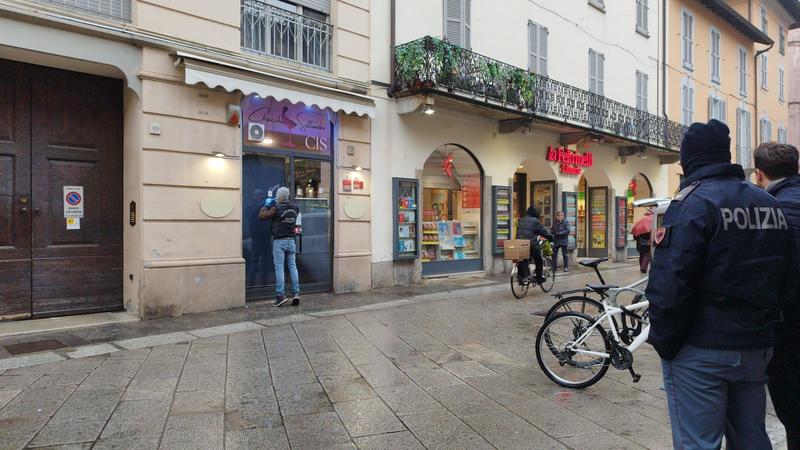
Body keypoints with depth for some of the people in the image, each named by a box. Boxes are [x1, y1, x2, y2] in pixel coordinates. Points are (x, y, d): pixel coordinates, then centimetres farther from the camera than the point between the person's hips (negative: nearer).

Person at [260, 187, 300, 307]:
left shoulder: (276, 208, -11)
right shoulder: (294, 207, 5)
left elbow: (262, 216, -4)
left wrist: (266, 205, 14)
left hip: (279, 241, -5)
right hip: (291, 240, 5)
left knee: (279, 268, -3)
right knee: (292, 267, 7)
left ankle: (281, 295, -6)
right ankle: (296, 293, 4)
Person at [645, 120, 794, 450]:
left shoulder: (693, 203, -16)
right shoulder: (770, 204, 10)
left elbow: (669, 283, -23)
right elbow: (783, 277, 16)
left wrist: (663, 341, -13)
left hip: (702, 351, -8)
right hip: (757, 348, 8)